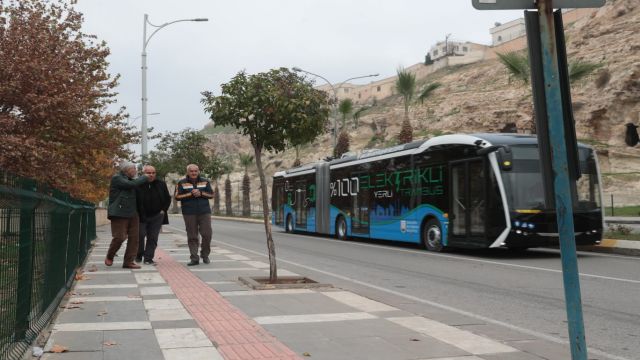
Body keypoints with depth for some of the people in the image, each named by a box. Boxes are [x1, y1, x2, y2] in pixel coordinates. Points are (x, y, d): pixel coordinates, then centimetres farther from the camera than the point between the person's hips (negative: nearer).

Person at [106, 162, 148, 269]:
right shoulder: (116, 178, -7)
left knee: (134, 238, 1)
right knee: (119, 237, -7)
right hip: (119, 213, -8)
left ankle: (129, 261, 6)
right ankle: (109, 257, 17)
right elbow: (131, 184, -19)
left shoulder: (128, 180, 20)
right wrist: (144, 178, -8)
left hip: (133, 213, 8)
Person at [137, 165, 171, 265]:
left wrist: (163, 210, 4)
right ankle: (138, 256, 17)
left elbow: (168, 198, 13)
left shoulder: (161, 184, 3)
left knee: (153, 238, 1)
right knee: (140, 235, -5)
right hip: (141, 216, -2)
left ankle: (148, 259, 7)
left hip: (157, 216, 2)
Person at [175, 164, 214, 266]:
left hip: (204, 212, 1)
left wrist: (200, 193, -11)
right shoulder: (181, 183, 4)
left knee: (207, 234, -2)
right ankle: (194, 258, 4)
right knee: (192, 237, 0)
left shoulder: (205, 182, 9)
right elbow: (177, 197, -4)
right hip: (189, 213, -1)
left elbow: (211, 194, 5)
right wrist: (191, 194, -14)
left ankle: (205, 255, 16)